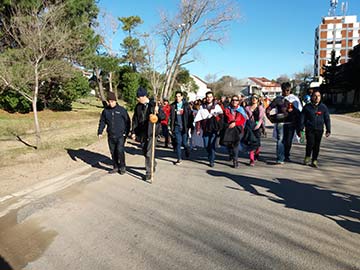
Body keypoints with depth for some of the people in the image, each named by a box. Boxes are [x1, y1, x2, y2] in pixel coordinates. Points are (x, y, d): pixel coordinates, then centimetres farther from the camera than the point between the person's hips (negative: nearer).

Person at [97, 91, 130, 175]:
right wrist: (100, 132, 4)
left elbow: (127, 121, 0)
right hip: (111, 136, 4)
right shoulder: (105, 111, 6)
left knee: (120, 150, -12)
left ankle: (122, 167, 7)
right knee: (113, 152, 9)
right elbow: (102, 122, 13)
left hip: (120, 135, -4)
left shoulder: (121, 110, -3)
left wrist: (126, 132, -5)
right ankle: (115, 167, 24)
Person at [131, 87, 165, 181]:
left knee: (148, 153, -6)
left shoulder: (154, 105, -7)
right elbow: (135, 120, 11)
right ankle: (153, 164, 42)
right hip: (142, 133, 5)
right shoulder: (138, 106, 6)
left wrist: (158, 111, -31)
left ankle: (149, 172, 5)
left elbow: (163, 117, -11)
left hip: (151, 132, -5)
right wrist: (133, 132, 6)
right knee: (145, 152, 17)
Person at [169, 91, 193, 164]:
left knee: (185, 143, 2)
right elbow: (171, 117, 10)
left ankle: (187, 150, 36)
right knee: (178, 142, 1)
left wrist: (189, 127, -6)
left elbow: (190, 116, -2)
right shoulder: (173, 106, 6)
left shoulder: (186, 105, -1)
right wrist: (171, 127, 6)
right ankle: (179, 159, 11)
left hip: (184, 127, -2)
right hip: (177, 127, 2)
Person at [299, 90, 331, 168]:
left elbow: (327, 119, 11)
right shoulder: (307, 107, 1)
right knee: (310, 143, -13)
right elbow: (302, 118, 3)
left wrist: (328, 130, 7)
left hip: (319, 130, 2)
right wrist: (301, 129, -1)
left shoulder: (323, 107, 7)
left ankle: (314, 161, 15)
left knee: (317, 146, 4)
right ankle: (307, 157, 11)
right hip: (309, 129, -2)